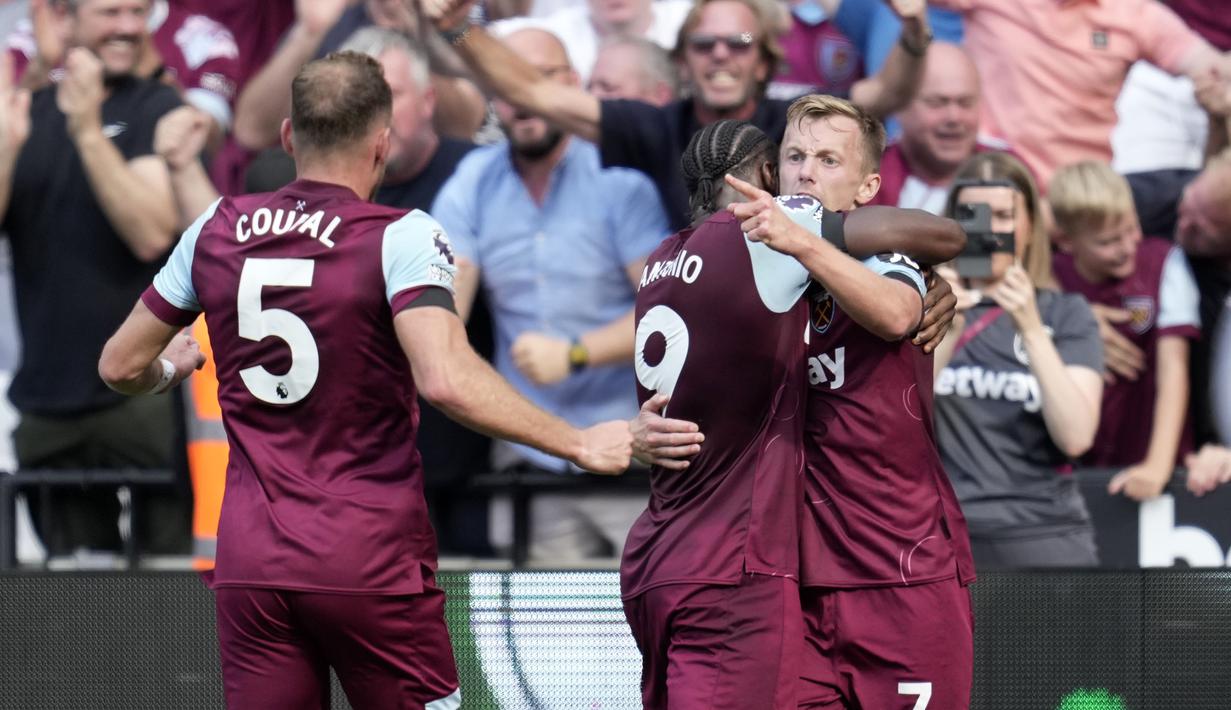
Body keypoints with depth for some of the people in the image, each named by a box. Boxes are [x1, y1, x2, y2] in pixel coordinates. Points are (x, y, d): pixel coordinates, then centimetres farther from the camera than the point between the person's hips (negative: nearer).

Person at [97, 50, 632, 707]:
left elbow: (120, 367, 14)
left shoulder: (216, 231, 6)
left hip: (250, 561, 4)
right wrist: (578, 445, -17)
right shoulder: (400, 238, -9)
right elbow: (447, 380, -24)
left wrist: (171, 366, 37)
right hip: (372, 565, -4)